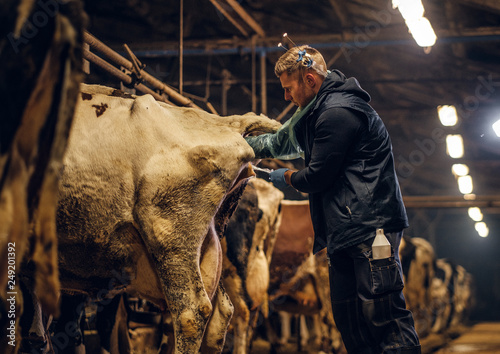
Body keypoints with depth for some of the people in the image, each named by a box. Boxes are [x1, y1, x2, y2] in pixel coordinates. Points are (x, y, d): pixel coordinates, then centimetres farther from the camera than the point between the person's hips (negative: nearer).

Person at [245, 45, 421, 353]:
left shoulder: (337, 113, -14)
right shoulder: (319, 111, 21)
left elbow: (318, 176, -14)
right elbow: (283, 142, 37)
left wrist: (287, 178, 7)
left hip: (370, 226, -11)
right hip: (346, 230, 11)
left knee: (382, 312, -14)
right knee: (348, 316, 12)